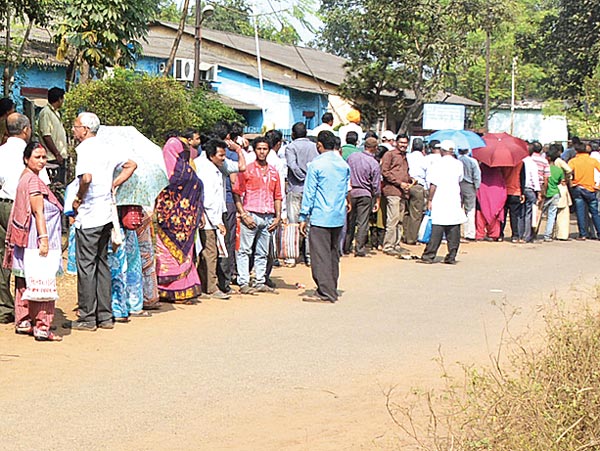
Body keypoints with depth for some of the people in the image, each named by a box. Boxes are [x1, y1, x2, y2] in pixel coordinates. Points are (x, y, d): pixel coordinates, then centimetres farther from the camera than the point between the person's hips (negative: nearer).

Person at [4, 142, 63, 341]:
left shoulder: (24, 178, 17)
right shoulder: (33, 181, -13)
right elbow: (38, 212, -18)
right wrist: (44, 238, -21)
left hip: (26, 241, 10)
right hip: (35, 240, -10)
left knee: (24, 283, 13)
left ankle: (23, 322, 19)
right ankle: (42, 326, -11)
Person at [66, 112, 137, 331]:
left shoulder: (85, 149, -13)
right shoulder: (106, 150, 11)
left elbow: (86, 177, -28)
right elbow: (131, 165, 20)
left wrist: (78, 199, -13)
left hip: (88, 216, -8)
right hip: (106, 215, 8)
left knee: (86, 266, -2)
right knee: (102, 264, 13)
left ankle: (87, 318, 1)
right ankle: (105, 316, 15)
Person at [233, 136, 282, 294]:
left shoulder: (273, 172, 14)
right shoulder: (247, 170, 0)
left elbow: (277, 197, 18)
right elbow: (237, 193, -3)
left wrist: (278, 217, 7)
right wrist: (243, 214, -11)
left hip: (268, 217, 5)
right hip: (251, 215, -5)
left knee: (262, 252, 10)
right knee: (244, 250, -5)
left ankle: (260, 282, 16)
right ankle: (243, 283, -3)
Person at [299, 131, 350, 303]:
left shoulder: (316, 164, -9)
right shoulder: (344, 165, 9)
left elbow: (310, 192, -8)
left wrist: (304, 217, -5)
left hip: (320, 217, -7)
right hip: (339, 217, 7)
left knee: (320, 255, -4)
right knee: (333, 253, 14)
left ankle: (325, 292, -8)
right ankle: (332, 289, 19)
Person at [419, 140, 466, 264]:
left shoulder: (438, 164, -8)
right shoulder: (459, 164, 5)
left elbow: (433, 185, -8)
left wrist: (430, 200, -1)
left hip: (440, 201, -4)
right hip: (455, 201, 4)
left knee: (437, 230, -5)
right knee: (454, 230, 5)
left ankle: (429, 256, -4)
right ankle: (452, 256, 6)